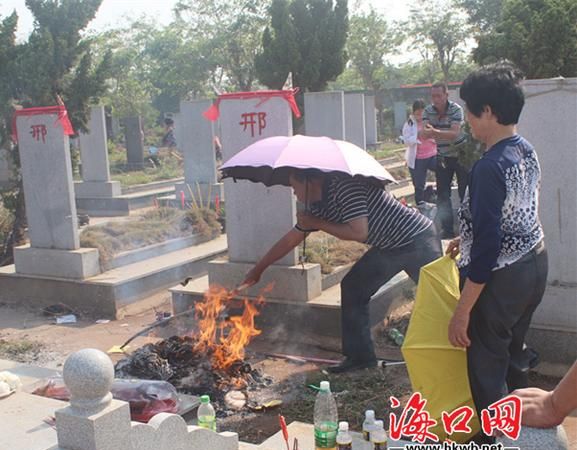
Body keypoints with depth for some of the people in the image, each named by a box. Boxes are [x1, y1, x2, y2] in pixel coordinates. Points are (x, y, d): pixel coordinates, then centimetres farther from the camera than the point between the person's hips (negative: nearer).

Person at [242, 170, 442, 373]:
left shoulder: (345, 186, -25)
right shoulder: (320, 206, 3)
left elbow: (359, 233, -30)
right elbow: (290, 239, 13)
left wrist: (317, 223, -20)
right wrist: (258, 269, 19)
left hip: (418, 241, -9)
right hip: (388, 248, 9)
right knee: (352, 288, 4)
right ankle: (360, 356, 12)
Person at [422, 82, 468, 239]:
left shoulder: (456, 109, -18)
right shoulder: (428, 111, -6)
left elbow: (454, 133, -31)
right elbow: (424, 131, -17)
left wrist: (435, 132, -48)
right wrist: (425, 133, -42)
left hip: (460, 155, -4)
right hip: (442, 157, 4)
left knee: (465, 192, 1)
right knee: (442, 194, 5)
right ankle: (447, 229, 13)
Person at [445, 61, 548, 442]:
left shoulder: (490, 167, -25)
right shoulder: (527, 152, 2)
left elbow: (487, 246, -26)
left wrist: (462, 312, -21)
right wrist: (467, 237, 24)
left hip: (502, 278, -9)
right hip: (534, 265, 9)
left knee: (486, 369, 7)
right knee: (513, 356, 24)